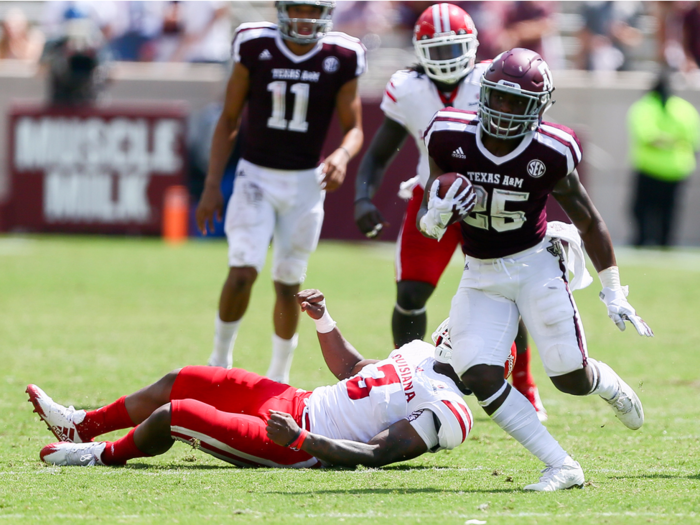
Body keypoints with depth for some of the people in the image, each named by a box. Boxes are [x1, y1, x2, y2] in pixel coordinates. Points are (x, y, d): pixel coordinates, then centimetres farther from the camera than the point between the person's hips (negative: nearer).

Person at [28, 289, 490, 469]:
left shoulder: (445, 412, -22)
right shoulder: (421, 355, 8)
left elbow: (375, 456, -28)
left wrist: (300, 440, -34)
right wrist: (324, 320, 19)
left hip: (296, 446, -9)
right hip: (294, 404, 10)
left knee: (172, 414, -11)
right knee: (181, 382, 16)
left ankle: (106, 454, 20)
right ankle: (82, 426, 34)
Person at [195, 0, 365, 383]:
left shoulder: (340, 58, -5)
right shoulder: (255, 47, -6)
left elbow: (354, 128, 3)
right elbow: (228, 121, 1)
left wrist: (342, 156, -21)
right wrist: (212, 186, -3)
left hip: (305, 182, 1)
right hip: (256, 177, -1)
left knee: (288, 284, 7)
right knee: (243, 271, -17)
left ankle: (278, 377, 22)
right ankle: (220, 360, 1)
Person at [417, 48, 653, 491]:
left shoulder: (550, 154, -15)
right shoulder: (451, 139, -11)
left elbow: (588, 222, -1)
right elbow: (426, 221, 0)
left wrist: (613, 291, 1)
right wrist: (436, 216, -25)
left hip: (535, 266, -2)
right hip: (481, 277, 2)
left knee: (572, 378, -2)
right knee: (480, 377, -15)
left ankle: (613, 388, 38)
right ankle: (562, 467, -6)